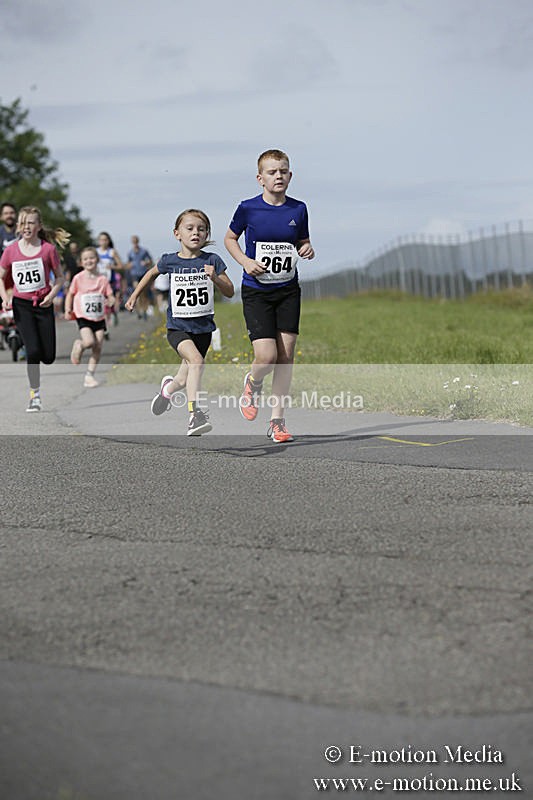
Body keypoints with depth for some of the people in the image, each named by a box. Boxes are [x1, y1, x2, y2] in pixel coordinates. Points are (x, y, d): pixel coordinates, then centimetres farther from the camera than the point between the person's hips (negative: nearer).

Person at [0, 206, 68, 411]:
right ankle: (35, 395, -1)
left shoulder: (48, 249, -7)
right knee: (33, 350, -16)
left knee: (48, 357, -2)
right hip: (21, 305, -1)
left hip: (43, 304, 1)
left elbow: (60, 277, 4)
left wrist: (52, 294, -12)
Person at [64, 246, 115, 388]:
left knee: (98, 347, -2)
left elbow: (110, 296, 5)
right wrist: (67, 310, -5)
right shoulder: (78, 278, -2)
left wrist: (111, 301, -18)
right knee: (89, 342, -22)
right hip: (83, 317, -3)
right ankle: (78, 345, 13)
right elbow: (70, 294, 7)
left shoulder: (102, 279, 4)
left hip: (99, 317, 3)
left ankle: (89, 375, 7)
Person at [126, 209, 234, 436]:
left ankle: (169, 386, 48)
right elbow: (151, 273, 20)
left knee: (185, 381, 10)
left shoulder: (212, 261, -3)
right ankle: (194, 416, -34)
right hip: (177, 327, -2)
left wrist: (215, 278, -19)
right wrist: (134, 296, 23)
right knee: (196, 360, -30)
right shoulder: (170, 261, -2)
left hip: (203, 328, 2)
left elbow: (230, 292, -2)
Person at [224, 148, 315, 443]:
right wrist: (245, 261, -9)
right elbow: (229, 238, 8)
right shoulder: (248, 208, -7)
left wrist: (307, 251, -8)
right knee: (266, 356, -14)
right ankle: (252, 384, 22)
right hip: (256, 291, -3)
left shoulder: (298, 209, 1)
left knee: (286, 356, 0)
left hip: (288, 291, 3)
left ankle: (277, 421, 9)